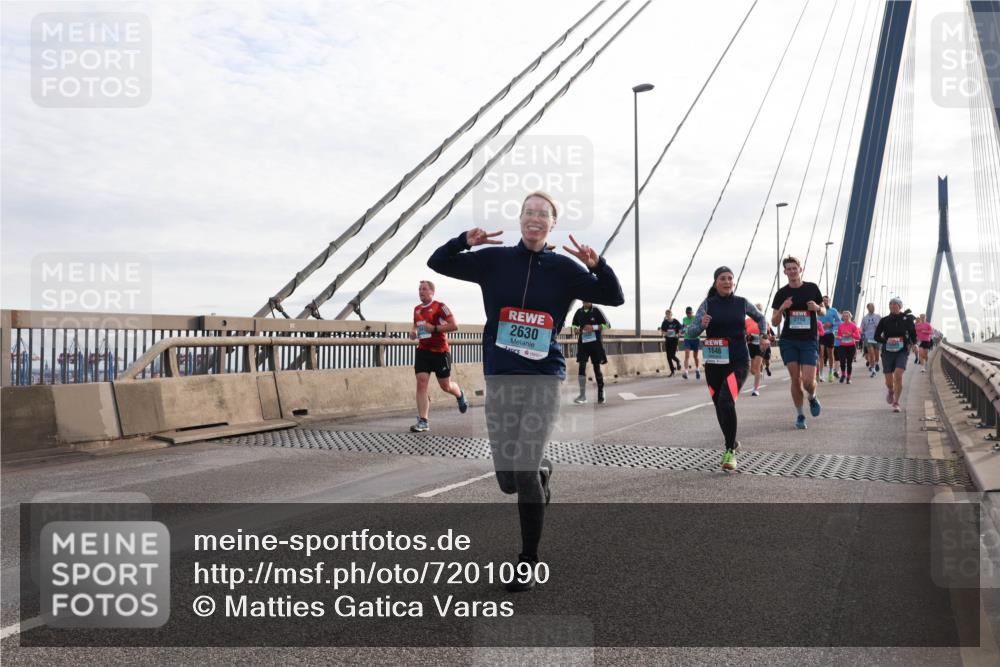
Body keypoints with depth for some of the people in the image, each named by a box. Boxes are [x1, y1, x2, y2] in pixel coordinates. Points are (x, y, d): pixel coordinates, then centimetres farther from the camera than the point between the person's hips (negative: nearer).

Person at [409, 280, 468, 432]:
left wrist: (434, 328, -21)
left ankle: (460, 395, 44)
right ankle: (423, 421, -9)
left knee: (445, 386, 7)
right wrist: (413, 332, 6)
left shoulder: (440, 307, -9)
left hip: (440, 351, -5)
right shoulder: (417, 309, 10)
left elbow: (454, 325, -15)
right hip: (422, 351, 5)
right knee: (421, 382, -10)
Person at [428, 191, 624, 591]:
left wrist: (596, 265, -17)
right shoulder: (494, 260, 5)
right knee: (507, 479, 4)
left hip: (543, 379, -2)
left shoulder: (562, 268, 2)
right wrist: (465, 241, -11)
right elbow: (437, 262, 9)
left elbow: (614, 298, 3)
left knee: (524, 470, -13)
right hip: (500, 379, 2)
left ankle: (529, 563, 5)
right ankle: (543, 470, 42)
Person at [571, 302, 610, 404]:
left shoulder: (596, 311, -5)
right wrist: (575, 330, -5)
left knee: (597, 367, 4)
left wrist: (594, 327, -17)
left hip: (596, 342, -2)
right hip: (583, 342, 2)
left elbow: (607, 325, -5)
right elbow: (574, 325, 18)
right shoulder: (579, 312, 4)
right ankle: (582, 395, -4)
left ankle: (601, 392, 18)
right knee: (582, 366, -7)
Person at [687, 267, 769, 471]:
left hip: (738, 362, -2)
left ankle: (730, 451, -14)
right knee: (720, 406, 13)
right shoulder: (707, 304, 0)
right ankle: (732, 442, 38)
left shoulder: (742, 303, 3)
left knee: (726, 402, -22)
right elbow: (691, 331, -6)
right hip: (714, 363, 2)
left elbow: (760, 317, 22)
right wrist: (702, 324, -26)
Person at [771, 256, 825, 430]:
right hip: (788, 341, 1)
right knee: (795, 379, -2)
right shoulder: (781, 293, 3)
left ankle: (812, 397, 25)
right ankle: (800, 415, 13)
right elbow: (774, 322, 3)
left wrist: (817, 308, -8)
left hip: (809, 340, -1)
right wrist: (781, 308, -16)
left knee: (808, 381, -10)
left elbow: (823, 312, 15)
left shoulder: (812, 288, 4)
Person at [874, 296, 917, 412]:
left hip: (902, 352, -1)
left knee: (898, 375, -20)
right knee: (889, 382, 3)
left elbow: (913, 334, 14)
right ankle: (890, 390, 41)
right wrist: (887, 340, -17)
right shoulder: (884, 320, 1)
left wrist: (913, 343, -4)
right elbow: (877, 336, 0)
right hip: (888, 352, 1)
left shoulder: (907, 319, 2)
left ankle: (896, 403, -8)